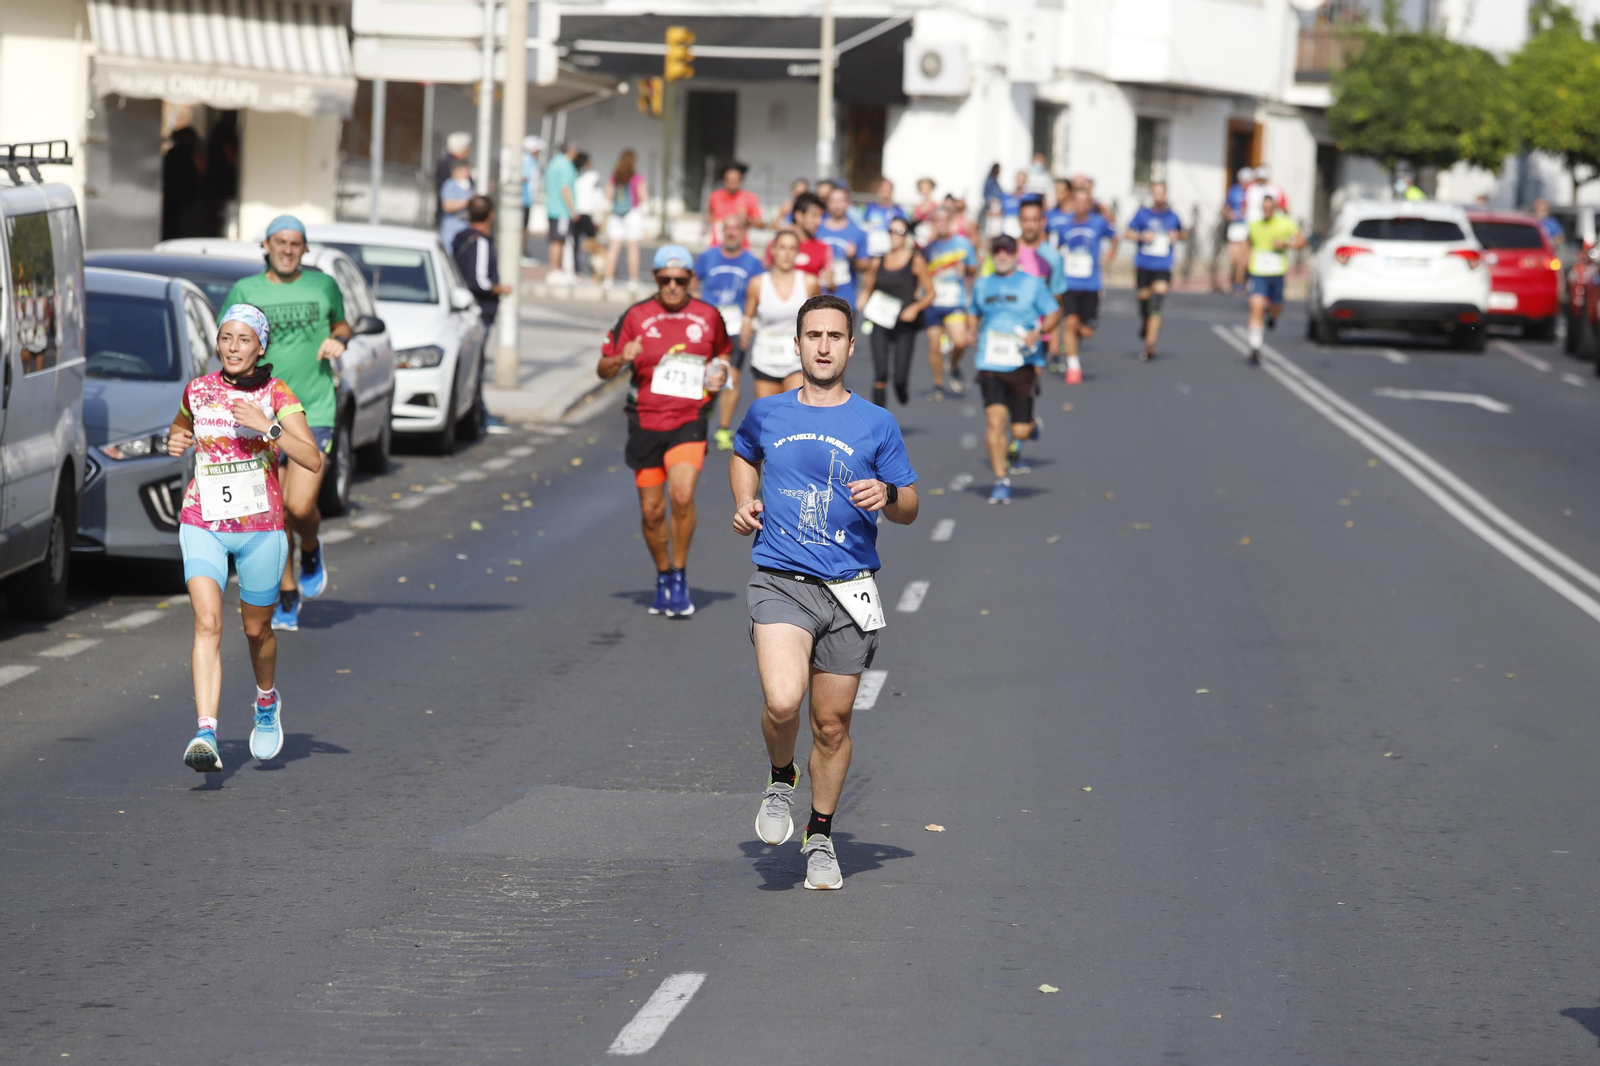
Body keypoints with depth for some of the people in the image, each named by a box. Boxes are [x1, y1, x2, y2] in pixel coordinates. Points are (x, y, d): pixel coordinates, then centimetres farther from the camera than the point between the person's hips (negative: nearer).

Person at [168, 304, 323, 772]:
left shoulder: (277, 395, -7)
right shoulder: (198, 390, 2)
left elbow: (313, 461, -17)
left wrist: (267, 425, -27)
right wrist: (175, 440, 4)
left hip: (260, 527, -1)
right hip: (203, 525, 1)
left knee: (257, 628, 14)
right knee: (207, 622, -17)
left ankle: (267, 702, 46)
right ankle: (206, 736, -27)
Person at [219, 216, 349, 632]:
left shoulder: (323, 286, 6)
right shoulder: (245, 291, 3)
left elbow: (341, 323, 23)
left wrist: (339, 339, 1)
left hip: (314, 413, -1)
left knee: (300, 508, -14)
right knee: (276, 515, 3)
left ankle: (311, 551, 22)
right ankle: (288, 598, 18)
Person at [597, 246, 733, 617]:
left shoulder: (708, 317, 4)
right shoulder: (636, 317, 1)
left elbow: (722, 353, 24)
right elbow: (603, 369, 3)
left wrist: (720, 375, 2)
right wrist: (622, 358, -19)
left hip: (689, 422, -1)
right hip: (646, 422, 1)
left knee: (682, 494, -22)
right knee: (651, 510, 5)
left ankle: (680, 577, -7)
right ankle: (663, 578, 28)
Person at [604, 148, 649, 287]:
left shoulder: (614, 177, 2)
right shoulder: (637, 178, -10)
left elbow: (608, 196, 6)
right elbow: (644, 197, -9)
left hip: (616, 214, 4)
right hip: (633, 212, -4)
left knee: (613, 248, 5)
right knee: (633, 248, 0)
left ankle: (608, 277, 2)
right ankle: (633, 279, -1)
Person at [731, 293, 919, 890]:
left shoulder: (877, 425, 4)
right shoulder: (767, 414, 7)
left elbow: (909, 510, 9)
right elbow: (743, 455, 30)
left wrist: (888, 496, -13)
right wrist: (745, 503, 11)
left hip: (848, 590, 1)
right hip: (780, 581, -1)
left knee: (832, 724, 6)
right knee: (782, 702, -23)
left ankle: (821, 838, 25)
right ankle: (781, 780, 9)